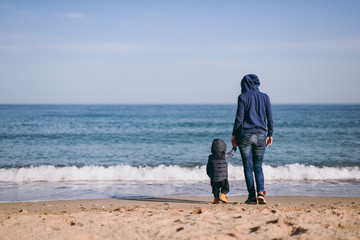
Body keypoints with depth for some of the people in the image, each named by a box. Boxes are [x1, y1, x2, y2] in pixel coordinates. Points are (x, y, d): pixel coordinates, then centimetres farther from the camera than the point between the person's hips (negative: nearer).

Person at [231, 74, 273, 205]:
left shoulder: (243, 97, -4)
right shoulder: (265, 97, 6)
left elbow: (239, 118, -7)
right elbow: (270, 118, 6)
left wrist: (234, 135, 1)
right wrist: (270, 135, 14)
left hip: (245, 135, -3)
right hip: (260, 135, 3)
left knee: (248, 167, 3)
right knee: (258, 167, 10)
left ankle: (252, 197, 2)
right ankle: (260, 192, -10)